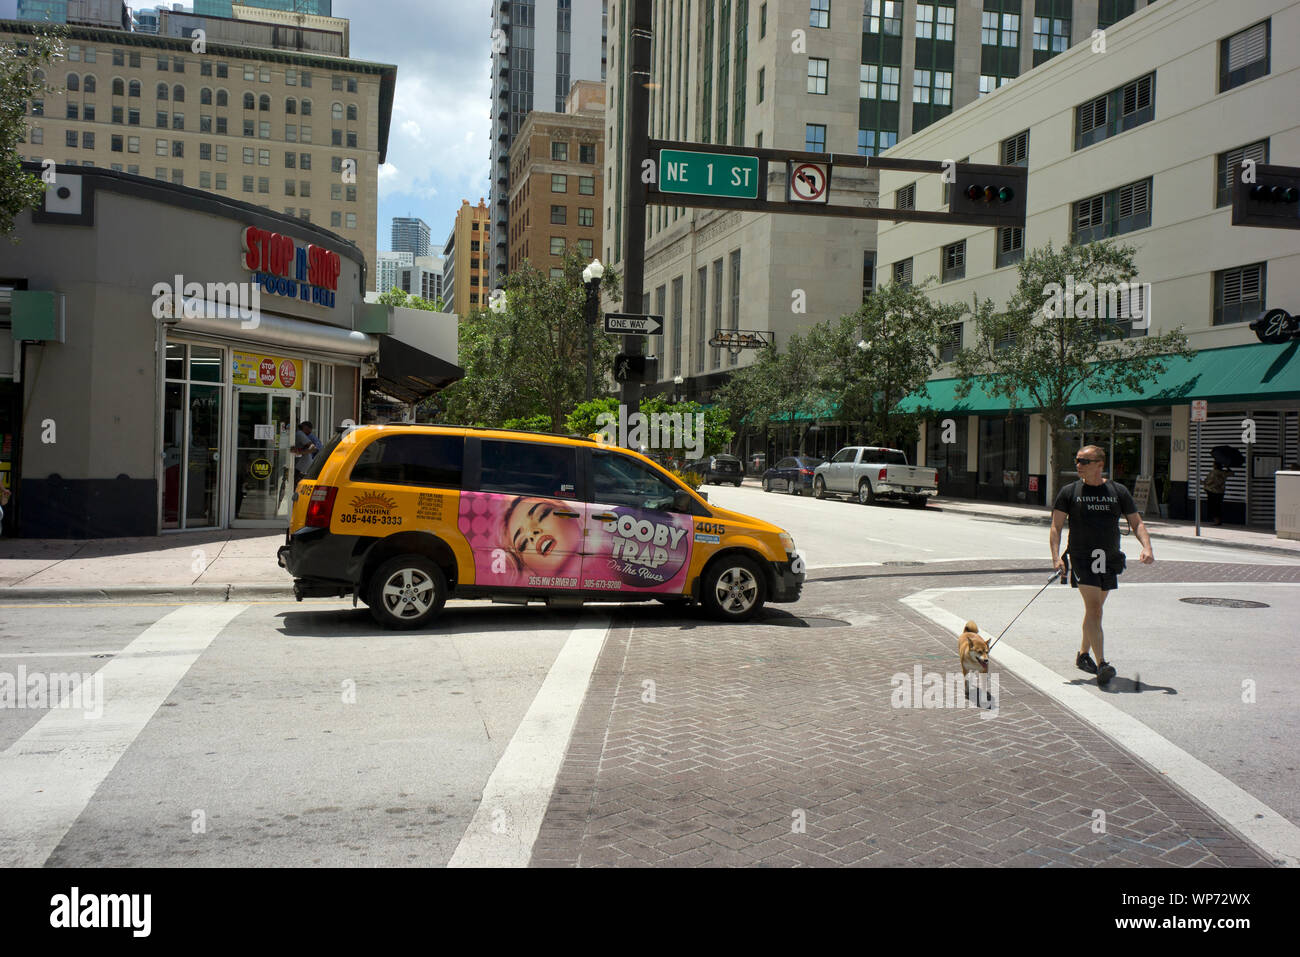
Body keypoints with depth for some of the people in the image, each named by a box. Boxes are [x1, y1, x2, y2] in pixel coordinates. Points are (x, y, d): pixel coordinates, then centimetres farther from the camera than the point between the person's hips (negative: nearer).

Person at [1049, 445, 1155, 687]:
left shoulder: (1118, 491, 6)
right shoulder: (1070, 492, 1)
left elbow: (1137, 523, 8)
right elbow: (1056, 526, 0)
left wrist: (1146, 547, -10)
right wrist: (1056, 556, -13)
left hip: (1110, 559, 3)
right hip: (1082, 558, -3)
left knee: (1095, 609, 14)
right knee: (1093, 607, -15)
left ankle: (1083, 654, 32)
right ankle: (1101, 664, -21)